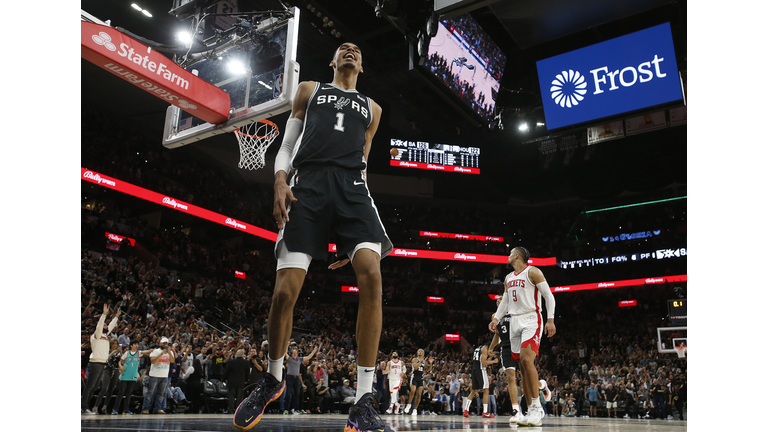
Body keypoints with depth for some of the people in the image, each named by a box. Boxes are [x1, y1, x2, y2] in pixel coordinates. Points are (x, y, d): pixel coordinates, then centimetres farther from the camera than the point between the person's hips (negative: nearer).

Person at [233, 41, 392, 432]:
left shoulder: (371, 108, 28)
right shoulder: (309, 91, 24)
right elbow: (286, 147, 17)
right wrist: (280, 181, -6)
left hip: (352, 188, 1)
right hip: (308, 184, -1)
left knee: (371, 275, -23)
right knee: (285, 291, -11)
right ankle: (273, 380, 18)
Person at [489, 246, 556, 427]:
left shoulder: (532, 272, -5)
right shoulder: (508, 278, 18)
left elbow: (548, 295, -9)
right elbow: (505, 301, 23)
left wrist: (550, 319, -18)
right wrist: (496, 318, 9)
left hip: (531, 320, -8)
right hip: (515, 322, 8)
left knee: (527, 360, -23)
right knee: (523, 366, 4)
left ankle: (537, 407, -17)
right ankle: (531, 411, 6)